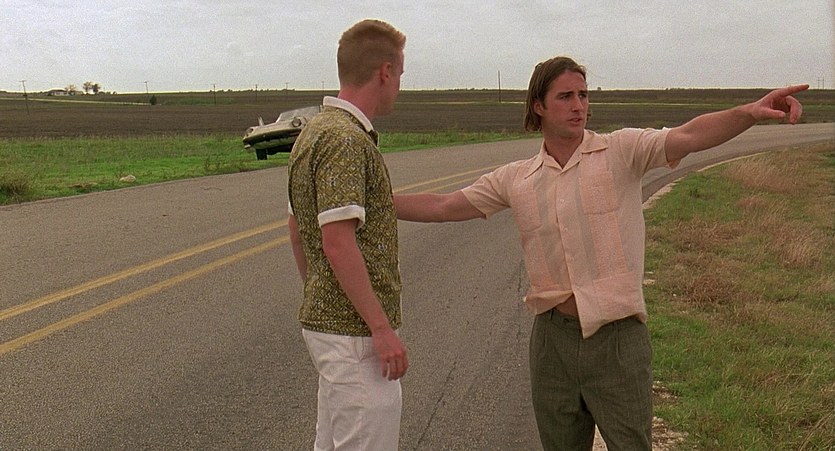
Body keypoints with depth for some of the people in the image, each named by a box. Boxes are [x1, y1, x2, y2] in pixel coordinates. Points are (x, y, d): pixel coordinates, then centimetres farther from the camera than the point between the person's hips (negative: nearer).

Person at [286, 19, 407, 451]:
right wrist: (382, 329, -22)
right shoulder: (346, 140, -19)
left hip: (325, 318, 10)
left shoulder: (316, 129, 12)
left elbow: (296, 227, 18)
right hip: (355, 330, -10)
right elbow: (338, 241, -26)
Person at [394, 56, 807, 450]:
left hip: (617, 335, -3)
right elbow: (442, 208, 9)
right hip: (552, 337, 3)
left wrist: (749, 113, -38)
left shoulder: (622, 151, -4)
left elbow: (689, 136, -20)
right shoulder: (515, 179, 6)